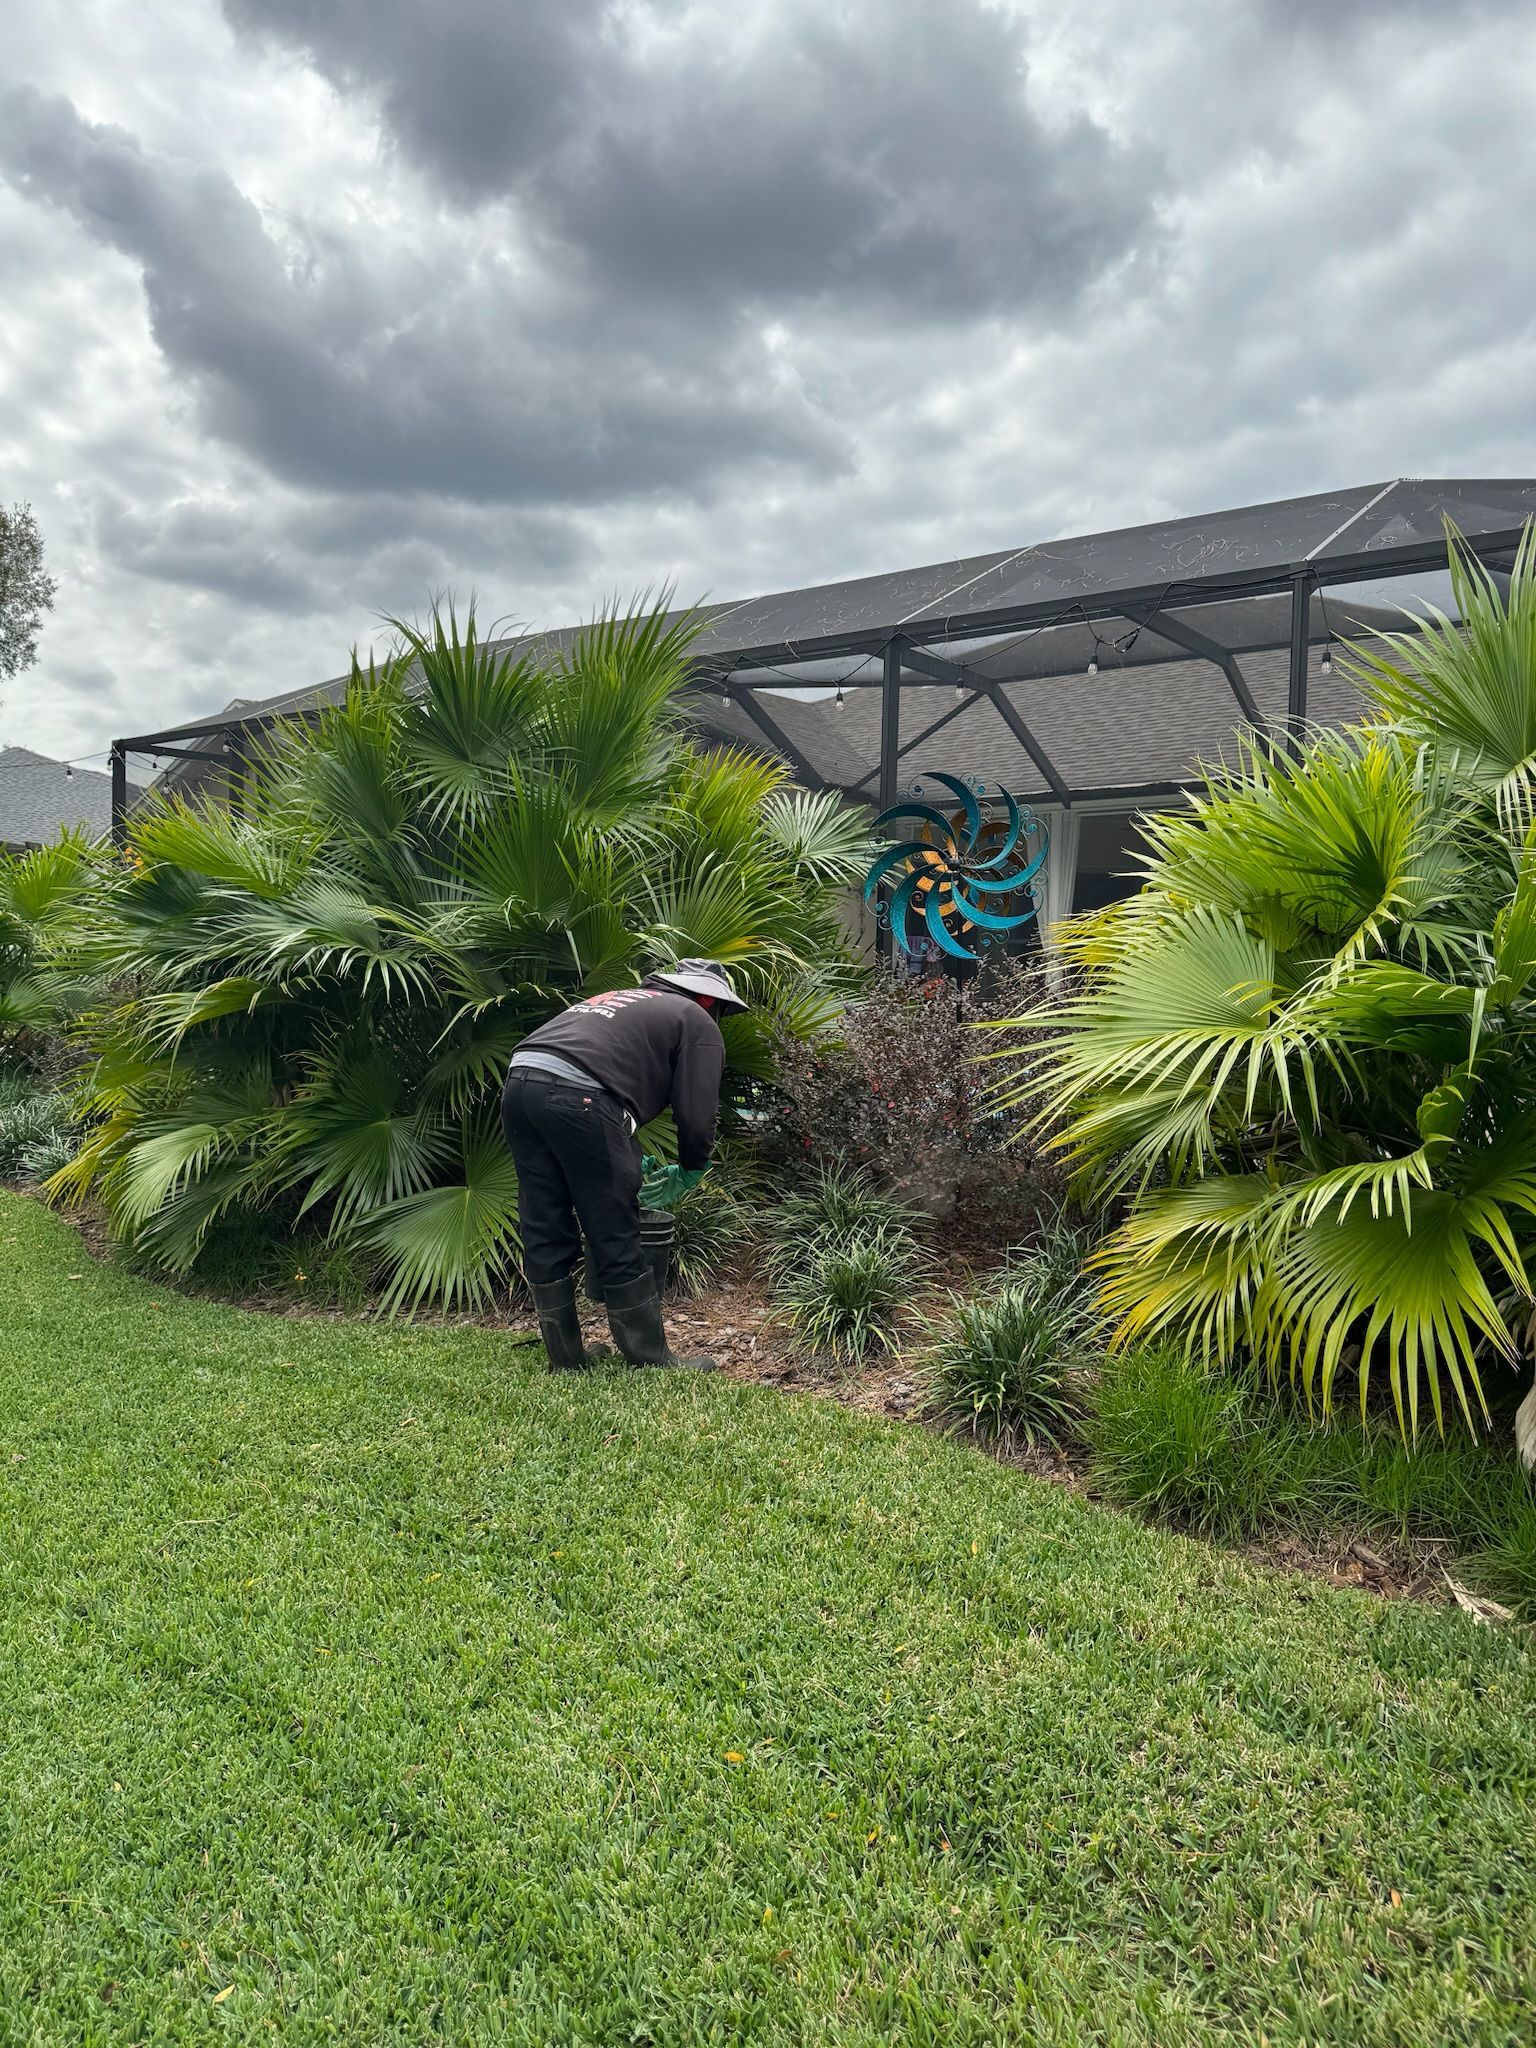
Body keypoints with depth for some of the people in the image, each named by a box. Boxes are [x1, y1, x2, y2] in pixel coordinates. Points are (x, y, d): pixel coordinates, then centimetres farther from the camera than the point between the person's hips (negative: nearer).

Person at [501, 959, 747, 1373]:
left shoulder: (618, 998, 35)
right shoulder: (698, 1024, 13)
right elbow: (696, 1115, 6)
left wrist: (627, 1160, 38)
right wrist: (690, 1169, 25)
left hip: (519, 1081, 8)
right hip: (577, 1095, -7)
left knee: (545, 1233, 14)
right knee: (617, 1241, 4)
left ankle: (566, 1360, 24)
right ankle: (652, 1360, 15)